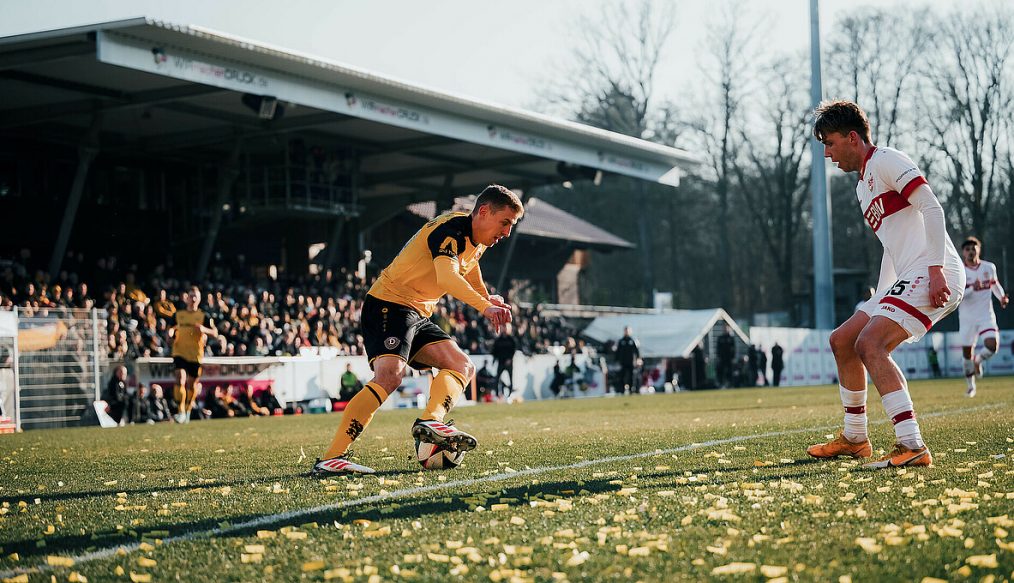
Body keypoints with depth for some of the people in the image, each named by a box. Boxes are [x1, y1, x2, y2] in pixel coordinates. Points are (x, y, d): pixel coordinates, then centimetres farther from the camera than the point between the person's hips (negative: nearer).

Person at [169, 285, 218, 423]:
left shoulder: (204, 317, 4)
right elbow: (171, 333, 16)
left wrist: (204, 329, -22)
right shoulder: (178, 315, 8)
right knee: (180, 379, -20)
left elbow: (215, 333, -3)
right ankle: (180, 411, -19)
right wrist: (171, 333, -8)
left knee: (192, 384, 8)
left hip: (196, 355, 0)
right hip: (180, 353, 0)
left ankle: (187, 411, 27)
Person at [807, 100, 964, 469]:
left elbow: (932, 208, -17)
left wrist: (936, 269, -25)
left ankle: (912, 446, -30)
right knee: (841, 341, 14)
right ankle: (855, 439, 25)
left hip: (935, 277, -10)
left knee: (869, 343, -25)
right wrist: (880, 303, 23)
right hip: (908, 280, 10)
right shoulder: (863, 186, 24)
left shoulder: (885, 161, -6)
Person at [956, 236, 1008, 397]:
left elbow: (995, 284, 20)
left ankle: (978, 360, 14)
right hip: (967, 317, -1)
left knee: (992, 345, -20)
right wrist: (972, 289, -31)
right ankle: (970, 385, 25)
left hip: (986, 315, 1)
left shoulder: (989, 267, 2)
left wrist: (1001, 296, 2)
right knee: (967, 352, 5)